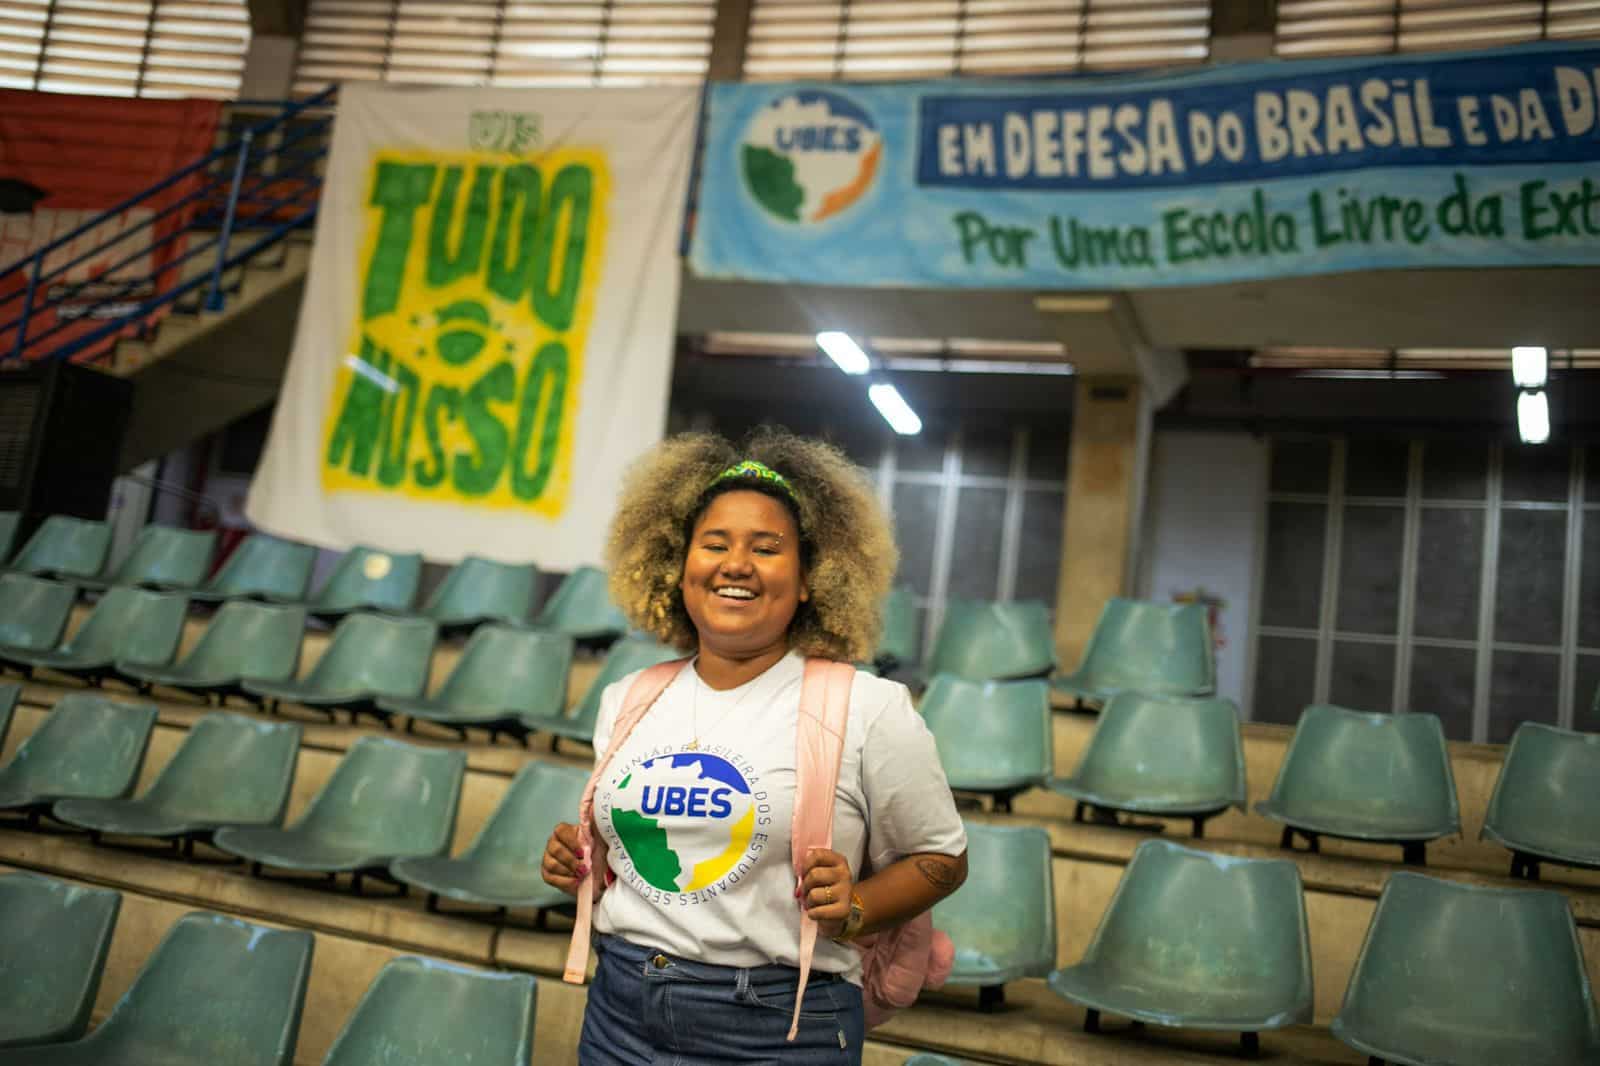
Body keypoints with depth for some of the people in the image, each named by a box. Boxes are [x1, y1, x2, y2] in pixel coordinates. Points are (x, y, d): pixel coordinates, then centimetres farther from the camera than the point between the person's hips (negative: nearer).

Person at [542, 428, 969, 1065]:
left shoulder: (870, 708, -11)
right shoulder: (625, 702, 5)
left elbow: (941, 858, -2)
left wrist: (852, 909, -18)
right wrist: (578, 867, 0)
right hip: (619, 1013, 4)